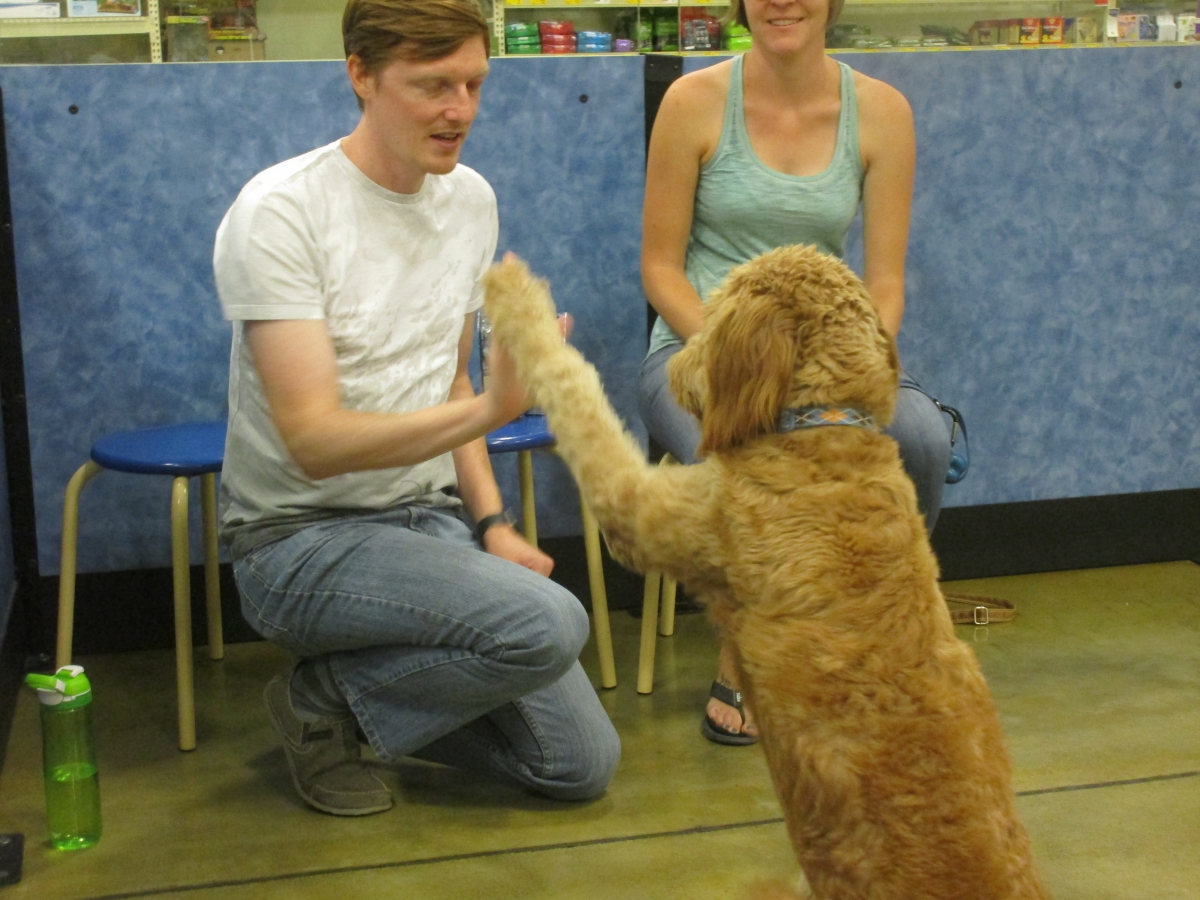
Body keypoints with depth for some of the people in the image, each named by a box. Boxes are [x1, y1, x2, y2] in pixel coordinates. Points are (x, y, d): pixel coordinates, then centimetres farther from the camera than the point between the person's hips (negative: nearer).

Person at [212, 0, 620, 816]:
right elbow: (313, 440, -25)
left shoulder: (472, 198, 4)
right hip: (302, 535, -6)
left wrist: (491, 521, 2)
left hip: (431, 517, 7)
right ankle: (325, 698, -4)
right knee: (549, 622, -30)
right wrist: (488, 410, -38)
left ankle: (363, 689, 18)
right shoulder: (279, 213, -18)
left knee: (582, 765, -1)